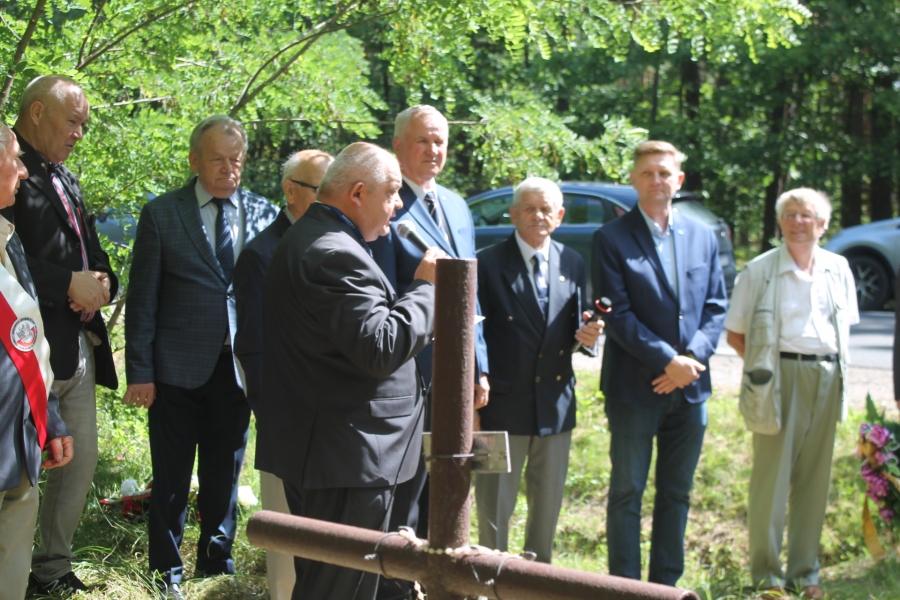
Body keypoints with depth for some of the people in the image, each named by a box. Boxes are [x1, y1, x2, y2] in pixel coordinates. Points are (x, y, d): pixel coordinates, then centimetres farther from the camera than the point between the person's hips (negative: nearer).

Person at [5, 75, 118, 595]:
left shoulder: (66, 179, 18)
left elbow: (92, 253, 22)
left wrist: (101, 282, 1)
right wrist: (70, 284, -18)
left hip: (80, 343, 9)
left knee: (83, 463, 14)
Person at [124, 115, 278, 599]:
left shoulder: (264, 214, 5)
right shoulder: (162, 214, 0)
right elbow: (143, 299, -1)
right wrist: (139, 372, -6)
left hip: (239, 369, 2)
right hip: (177, 371, -2)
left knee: (225, 474, 12)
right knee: (171, 479, 6)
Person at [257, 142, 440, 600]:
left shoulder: (303, 240, 15)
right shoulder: (336, 255, -21)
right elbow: (382, 350, -25)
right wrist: (426, 287, -14)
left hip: (310, 448, 11)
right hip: (350, 457, -11)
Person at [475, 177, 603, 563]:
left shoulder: (573, 264, 7)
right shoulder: (487, 264, -6)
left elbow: (575, 329, 10)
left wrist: (586, 337, -14)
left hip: (556, 407, 4)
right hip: (503, 405, -4)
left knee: (548, 509, 14)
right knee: (494, 511, 2)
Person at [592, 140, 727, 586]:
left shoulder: (702, 236, 10)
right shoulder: (611, 239, -4)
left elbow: (716, 307, 8)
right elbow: (617, 314, -10)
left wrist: (693, 358, -9)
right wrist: (668, 361, -16)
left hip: (690, 385, 4)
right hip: (634, 386, -4)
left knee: (677, 493, 11)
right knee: (627, 491, 3)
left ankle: (666, 586, 21)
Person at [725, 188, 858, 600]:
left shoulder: (838, 269, 9)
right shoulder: (759, 271, -3)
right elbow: (735, 335, 1)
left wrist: (834, 365, 8)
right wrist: (763, 366, -6)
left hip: (826, 377, 4)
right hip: (781, 376, -4)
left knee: (815, 476, 8)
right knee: (771, 475, -2)